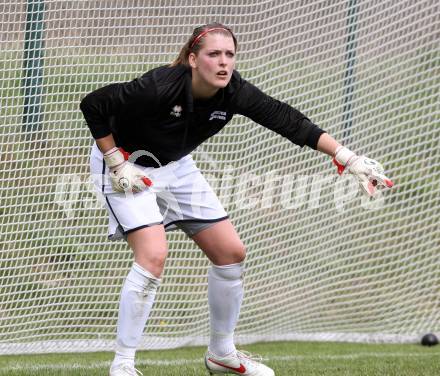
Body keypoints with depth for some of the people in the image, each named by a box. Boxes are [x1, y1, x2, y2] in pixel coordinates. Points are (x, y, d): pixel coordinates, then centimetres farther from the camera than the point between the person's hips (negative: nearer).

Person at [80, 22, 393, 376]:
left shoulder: (234, 92, -19)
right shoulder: (161, 87, -35)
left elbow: (286, 120, -16)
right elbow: (93, 104, -27)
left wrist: (347, 158, -22)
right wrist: (116, 164, -22)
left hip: (177, 167, 7)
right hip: (128, 166, -7)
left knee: (231, 253, 3)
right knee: (153, 255, -25)